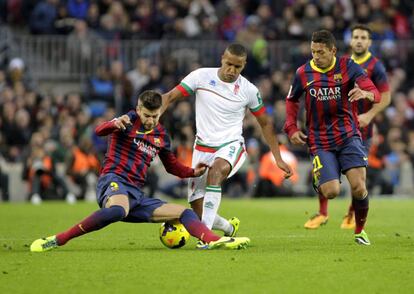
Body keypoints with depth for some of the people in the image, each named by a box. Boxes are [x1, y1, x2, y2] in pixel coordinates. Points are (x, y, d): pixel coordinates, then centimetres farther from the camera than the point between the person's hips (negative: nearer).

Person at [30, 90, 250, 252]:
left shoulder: (161, 136, 17)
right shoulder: (131, 120, -1)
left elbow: (172, 166, 32)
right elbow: (99, 131, -17)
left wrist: (192, 172, 13)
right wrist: (115, 124, -40)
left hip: (136, 194, 7)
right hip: (113, 181, -7)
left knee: (185, 213, -1)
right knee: (119, 210, -42)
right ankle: (57, 240, -42)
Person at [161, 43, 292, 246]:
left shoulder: (249, 90, -5)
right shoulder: (201, 76, -6)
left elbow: (265, 123, 6)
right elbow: (170, 97, -4)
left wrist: (278, 159, 4)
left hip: (231, 146, -2)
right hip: (202, 148, 3)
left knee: (216, 171, -38)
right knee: (198, 210, -1)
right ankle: (229, 228, 32)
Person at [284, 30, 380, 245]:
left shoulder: (347, 66, -4)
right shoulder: (303, 73, 0)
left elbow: (375, 94, -14)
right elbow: (291, 101, 18)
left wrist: (366, 93, -39)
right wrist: (292, 128, 5)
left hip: (348, 136, 0)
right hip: (320, 141, 0)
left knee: (358, 188, -14)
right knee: (331, 192, -14)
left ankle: (360, 230, 12)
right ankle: (318, 181, 26)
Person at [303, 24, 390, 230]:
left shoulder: (375, 66, -6)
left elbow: (385, 97, -8)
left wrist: (369, 115, -19)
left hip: (361, 126, -4)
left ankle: (353, 214, 22)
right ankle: (322, 213, 7)